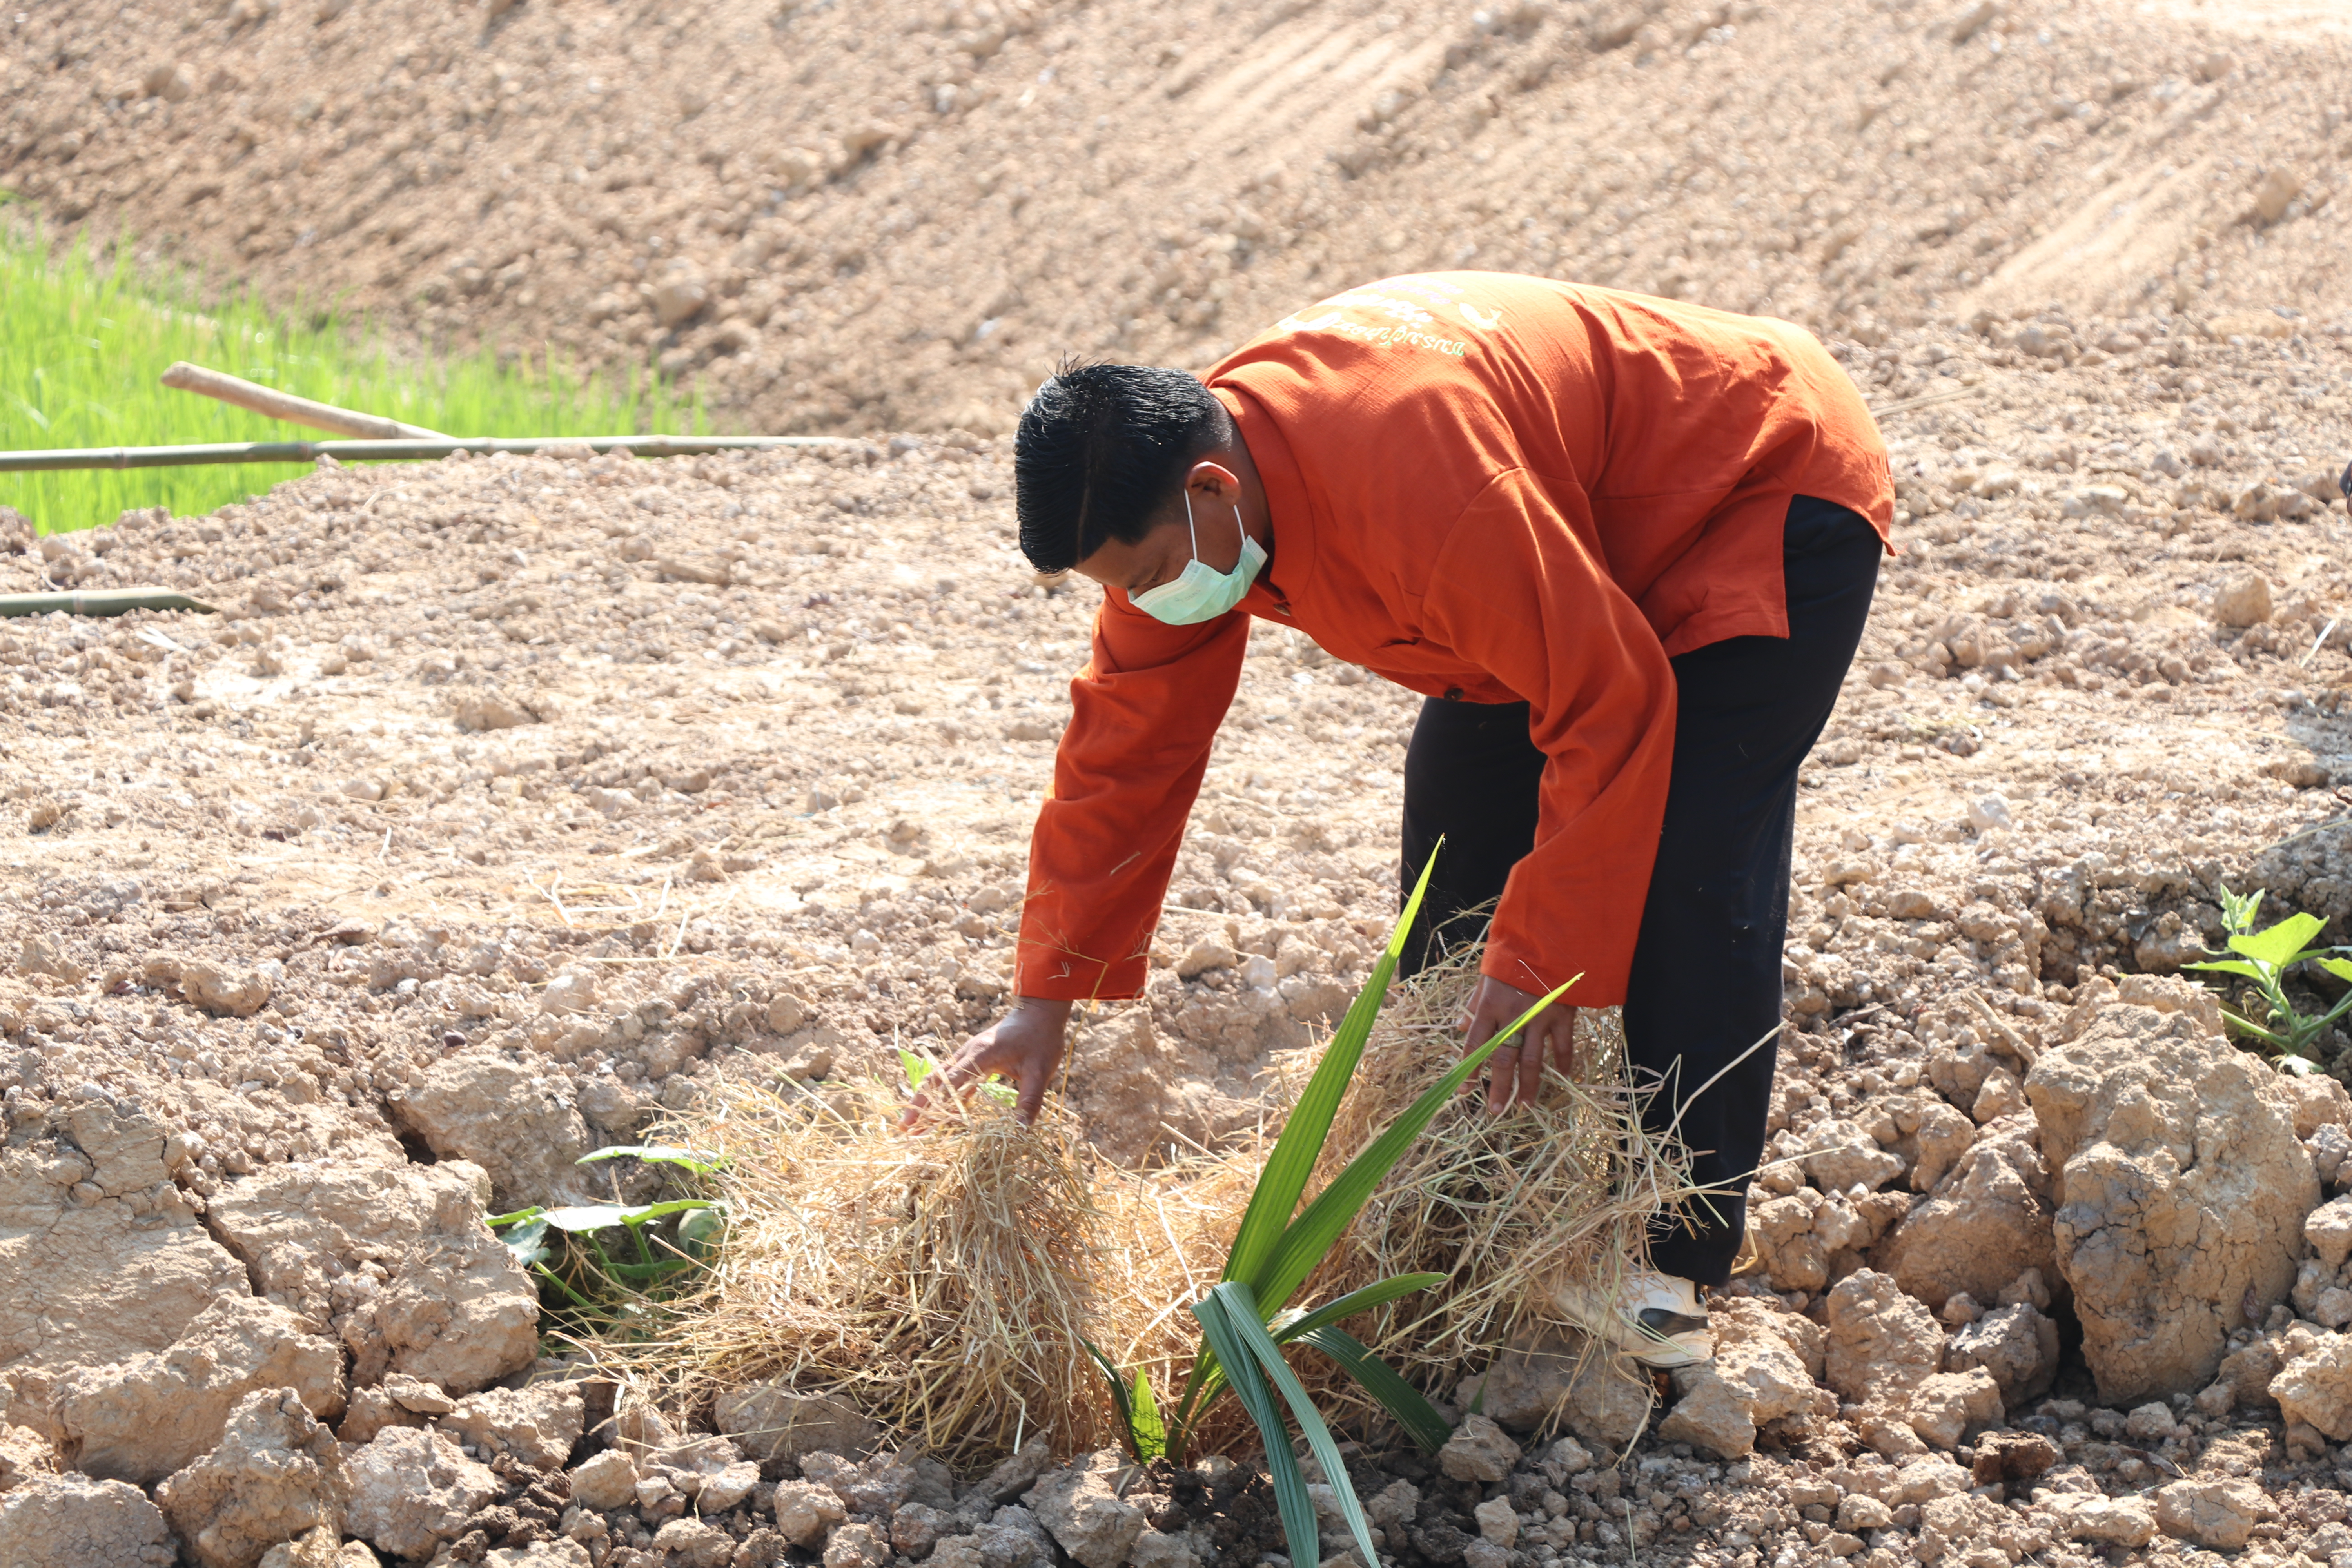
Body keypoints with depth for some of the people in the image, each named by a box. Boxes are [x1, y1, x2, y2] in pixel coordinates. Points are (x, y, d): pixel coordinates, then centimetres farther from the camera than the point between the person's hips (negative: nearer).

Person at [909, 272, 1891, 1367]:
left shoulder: (1416, 481, -42)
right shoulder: (1171, 501, -14)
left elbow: (1613, 704, -35)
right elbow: (1125, 744, -5)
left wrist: (1541, 960, -30)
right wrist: (1046, 998, -6)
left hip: (1774, 500, -9)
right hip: (1591, 556, 9)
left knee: (1684, 875, -19)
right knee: (1460, 794, 4)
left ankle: (1675, 1270, -12)